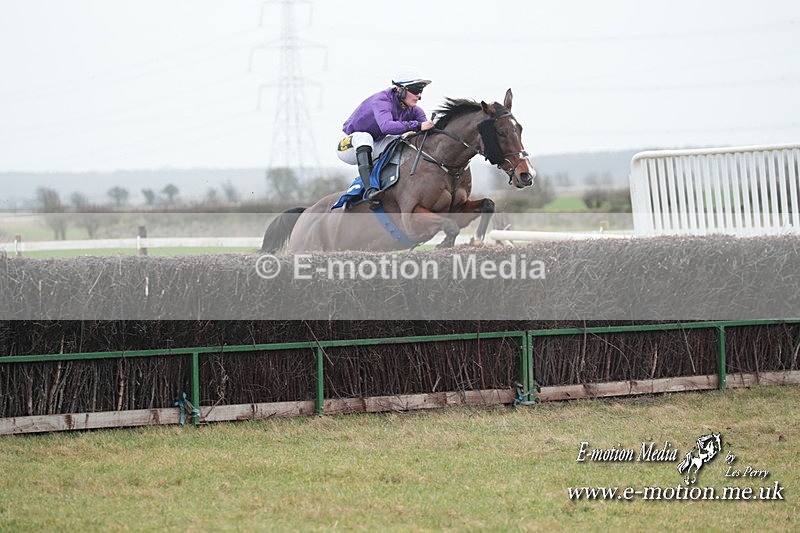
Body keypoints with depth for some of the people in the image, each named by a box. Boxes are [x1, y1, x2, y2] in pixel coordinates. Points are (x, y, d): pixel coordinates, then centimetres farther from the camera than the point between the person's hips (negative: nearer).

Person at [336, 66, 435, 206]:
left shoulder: (412, 109, -4)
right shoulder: (381, 101, -29)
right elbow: (386, 126, -48)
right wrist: (417, 126, -53)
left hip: (372, 148, 8)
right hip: (348, 147, -8)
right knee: (363, 137, -40)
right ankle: (369, 189, -51)